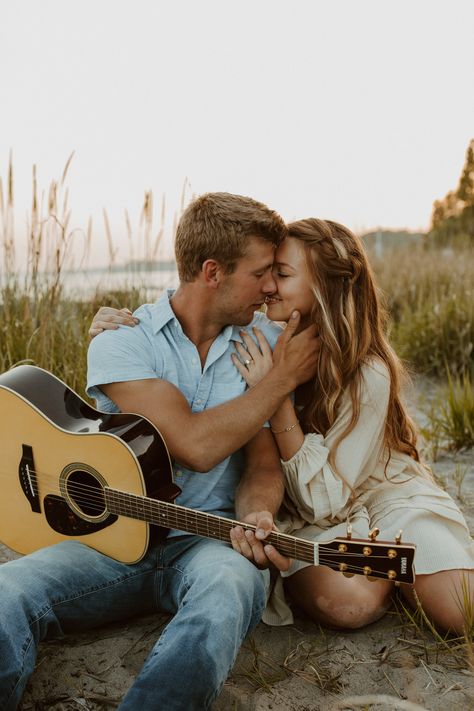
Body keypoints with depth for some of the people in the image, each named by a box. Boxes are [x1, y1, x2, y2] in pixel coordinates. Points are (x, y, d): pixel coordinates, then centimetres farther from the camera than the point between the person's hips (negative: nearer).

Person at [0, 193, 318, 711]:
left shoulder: (266, 343, 6)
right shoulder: (122, 343, -5)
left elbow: (263, 463, 3)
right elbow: (195, 445, -18)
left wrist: (255, 515, -20)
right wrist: (283, 378, -9)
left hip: (211, 538, 1)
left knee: (231, 584, -35)